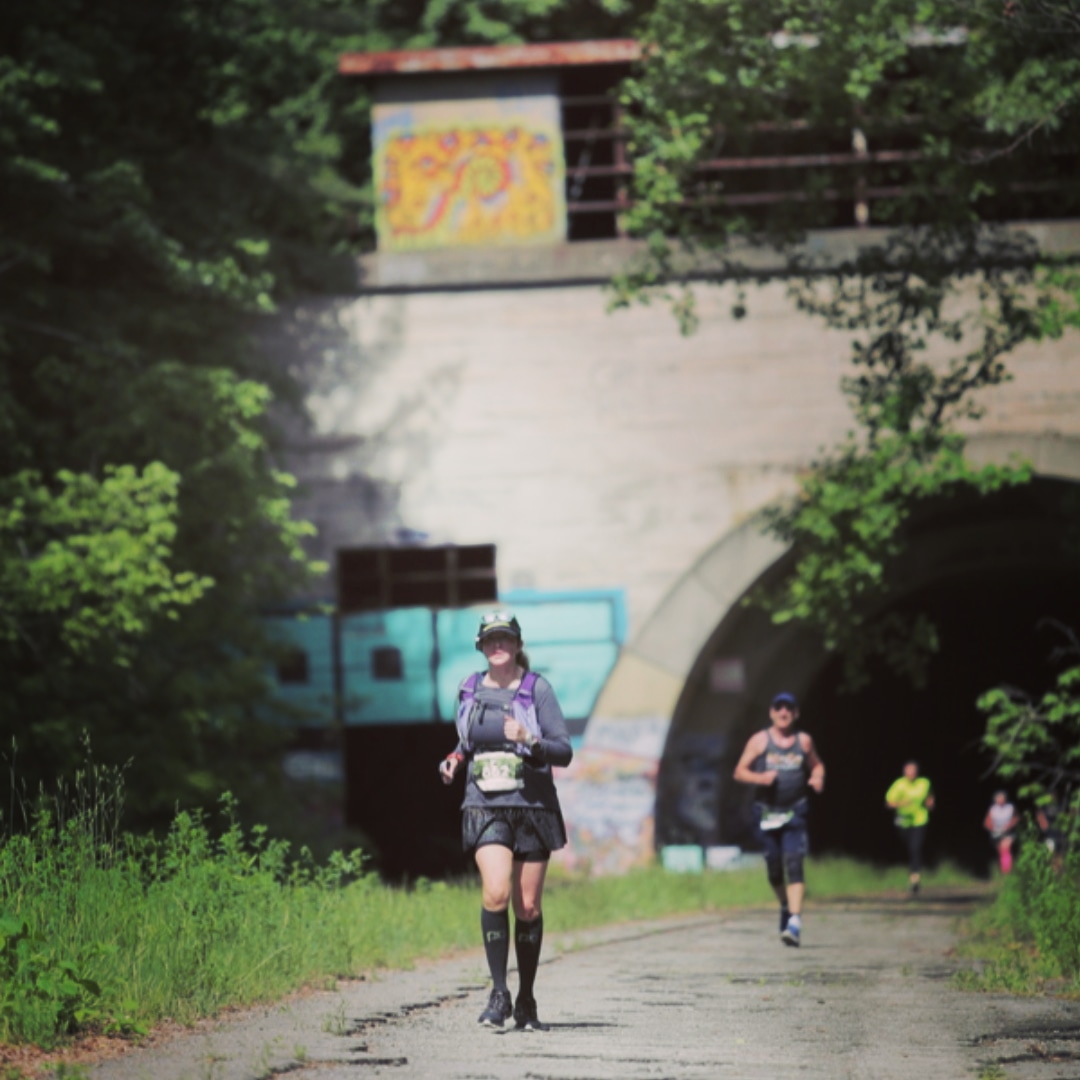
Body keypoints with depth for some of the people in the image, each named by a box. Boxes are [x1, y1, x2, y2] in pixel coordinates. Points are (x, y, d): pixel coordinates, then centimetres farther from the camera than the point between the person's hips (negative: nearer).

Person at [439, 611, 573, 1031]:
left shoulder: (537, 689, -2)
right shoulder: (470, 690, 9)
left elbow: (564, 751, -5)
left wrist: (529, 740, -22)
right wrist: (455, 760, 4)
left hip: (532, 806, -1)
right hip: (485, 806, 1)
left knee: (528, 907, 3)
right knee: (496, 892, -20)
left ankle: (526, 1002, 16)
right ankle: (499, 994, -15)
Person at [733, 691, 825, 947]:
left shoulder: (804, 741, 8)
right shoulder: (760, 740, 3)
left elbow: (817, 765, 23)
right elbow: (740, 772, 2)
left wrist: (818, 778, 1)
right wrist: (760, 778, -17)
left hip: (795, 811, -1)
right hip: (766, 811, 1)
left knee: (794, 864, -15)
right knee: (773, 867, 7)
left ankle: (795, 921, -21)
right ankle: (785, 905, 36)